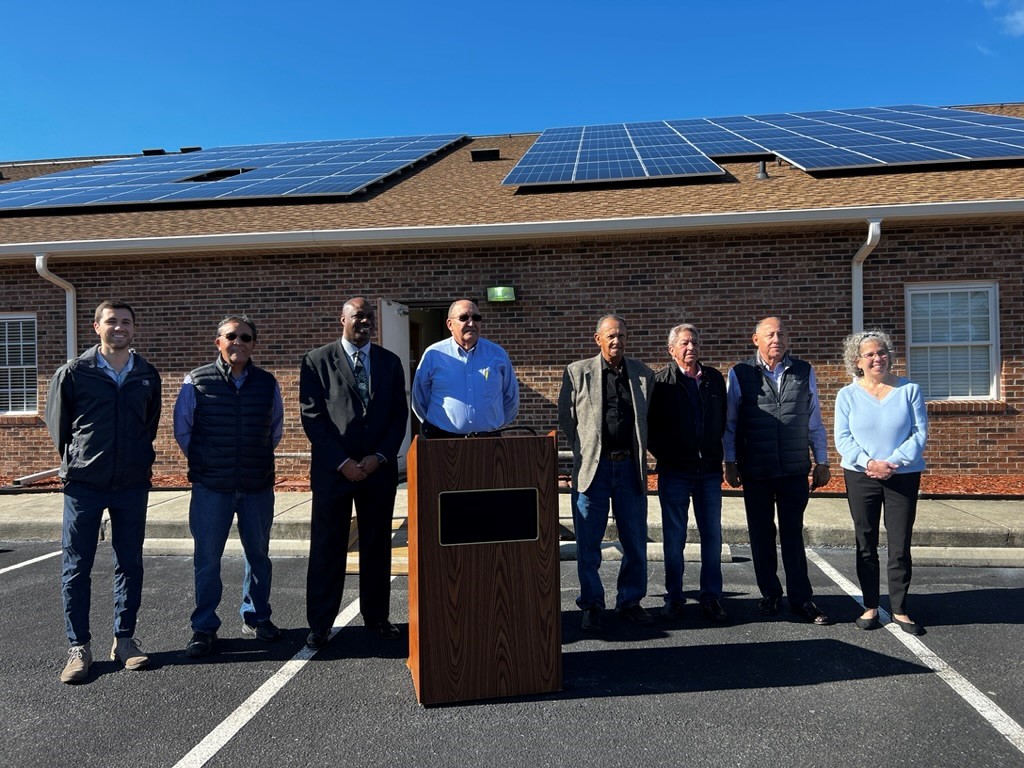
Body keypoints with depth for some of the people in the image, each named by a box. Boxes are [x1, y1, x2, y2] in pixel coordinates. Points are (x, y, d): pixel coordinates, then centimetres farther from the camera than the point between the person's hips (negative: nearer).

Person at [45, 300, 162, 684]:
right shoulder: (73, 373, -2)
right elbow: (57, 422, 7)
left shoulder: (147, 375, 5)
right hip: (84, 484, -2)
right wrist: (74, 463, 9)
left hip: (133, 485, 2)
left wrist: (140, 462, 12)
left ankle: (124, 640, 20)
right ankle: (78, 647, 15)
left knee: (130, 564, 8)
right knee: (76, 568, 4)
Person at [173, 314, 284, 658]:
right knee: (206, 558, 3)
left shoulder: (267, 383, 4)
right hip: (211, 487, -2)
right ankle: (204, 628, 15)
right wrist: (205, 463, 9)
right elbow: (182, 430, 7)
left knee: (258, 553, 12)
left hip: (258, 486, 2)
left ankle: (256, 616, 28)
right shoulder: (196, 381, -3)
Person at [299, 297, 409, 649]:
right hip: (333, 470, -2)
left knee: (377, 545, 10)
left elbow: (399, 415, 7)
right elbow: (312, 417, -5)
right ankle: (320, 624, 14)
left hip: (379, 468, 3)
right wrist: (342, 462, -11)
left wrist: (380, 457, -6)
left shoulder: (390, 361, 10)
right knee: (327, 547, 3)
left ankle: (376, 616, 23)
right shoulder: (317, 361, 1)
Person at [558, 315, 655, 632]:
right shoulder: (577, 372, 1)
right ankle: (592, 606, 17)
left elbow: (650, 418, 17)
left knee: (636, 541, 9)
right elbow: (565, 418, 7)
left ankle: (630, 602, 25)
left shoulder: (643, 374, 8)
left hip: (630, 466, 2)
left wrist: (640, 450, 10)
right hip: (593, 468, -2)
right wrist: (585, 451, 5)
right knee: (588, 543, 3)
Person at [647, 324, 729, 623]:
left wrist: (718, 455, 7)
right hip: (674, 472, -3)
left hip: (709, 469, 3)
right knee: (674, 538, 5)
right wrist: (664, 456, -5)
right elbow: (651, 425, 0)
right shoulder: (660, 382, -1)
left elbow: (724, 420, 14)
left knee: (712, 535, 7)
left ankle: (711, 596, 18)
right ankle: (674, 598, 16)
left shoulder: (715, 379, 9)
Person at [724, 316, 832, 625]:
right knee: (761, 535, 9)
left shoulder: (804, 372, 6)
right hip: (755, 471, -1)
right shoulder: (740, 374, -1)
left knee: (793, 534, 7)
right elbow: (729, 422, 1)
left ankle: (801, 598, 17)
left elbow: (815, 420, 9)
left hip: (795, 470, 1)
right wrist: (730, 463, -1)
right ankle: (770, 594, 23)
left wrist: (822, 462, 8)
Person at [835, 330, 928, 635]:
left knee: (900, 546, 3)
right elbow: (842, 439, -2)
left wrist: (891, 463, -16)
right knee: (866, 545, 7)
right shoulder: (847, 395, 2)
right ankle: (870, 607, 18)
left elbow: (920, 435, -4)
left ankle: (900, 609, 16)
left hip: (903, 477, -1)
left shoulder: (909, 390, 0)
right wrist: (869, 463, -17)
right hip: (860, 477, 1)